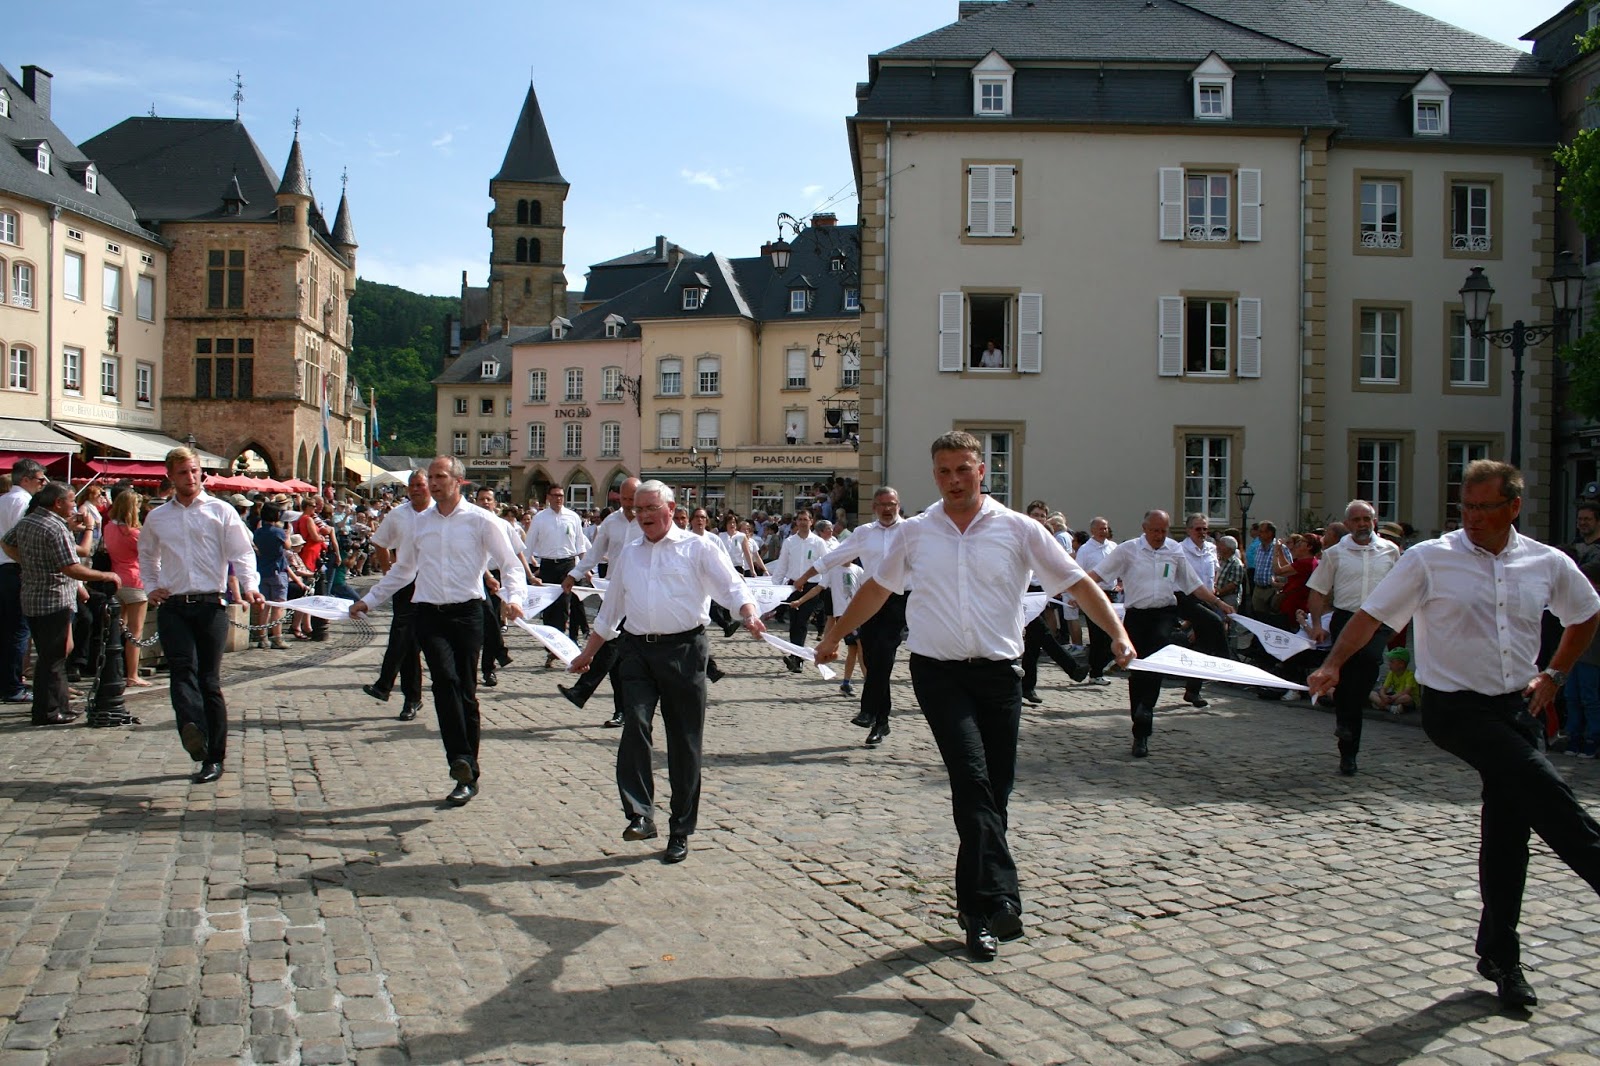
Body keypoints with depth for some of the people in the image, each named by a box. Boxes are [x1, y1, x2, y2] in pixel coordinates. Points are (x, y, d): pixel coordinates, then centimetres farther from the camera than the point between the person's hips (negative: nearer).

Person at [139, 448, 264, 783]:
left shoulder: (221, 511, 5)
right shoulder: (157, 517, 14)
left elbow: (242, 553, -1)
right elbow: (147, 555, 31)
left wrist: (249, 587, -17)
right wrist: (152, 587, 16)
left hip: (210, 605, -2)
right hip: (172, 607, 2)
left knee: (209, 680, 0)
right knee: (182, 670, -19)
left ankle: (214, 756, 6)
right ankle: (194, 732, -39)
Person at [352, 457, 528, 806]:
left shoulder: (481, 521, 2)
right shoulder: (420, 523, 14)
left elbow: (510, 564, -1)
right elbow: (403, 569, 27)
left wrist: (513, 598, -19)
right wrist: (369, 600, 27)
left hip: (467, 612, -2)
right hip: (428, 612, 2)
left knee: (466, 691, 1)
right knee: (445, 679, -20)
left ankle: (467, 774, 11)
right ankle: (461, 760, -22)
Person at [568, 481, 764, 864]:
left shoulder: (698, 548, 5)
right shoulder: (629, 554, 19)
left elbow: (732, 585, -6)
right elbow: (610, 610, 27)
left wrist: (749, 615, -26)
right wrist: (587, 654, 28)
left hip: (684, 649, -3)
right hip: (637, 650, 3)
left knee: (685, 741, 2)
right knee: (635, 726, -18)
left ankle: (680, 831, 11)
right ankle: (640, 814, -13)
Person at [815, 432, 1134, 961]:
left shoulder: (1019, 530, 2)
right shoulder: (913, 533, 7)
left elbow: (1076, 582, 1)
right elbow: (876, 587, 20)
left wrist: (1118, 633, -11)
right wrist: (834, 635, 24)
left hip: (998, 672, 1)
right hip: (939, 673, -1)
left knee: (994, 792, 4)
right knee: (973, 779, -17)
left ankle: (975, 907, 19)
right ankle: (999, 900, -19)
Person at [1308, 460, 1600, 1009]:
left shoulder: (1548, 564, 4)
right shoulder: (1430, 559, -7)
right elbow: (1372, 614, -5)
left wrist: (1554, 674, 12)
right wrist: (1332, 664, -19)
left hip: (1517, 707, 4)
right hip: (1455, 708, -4)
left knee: (1508, 824, 5)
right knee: (1544, 790, -25)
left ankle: (1499, 955, 16)